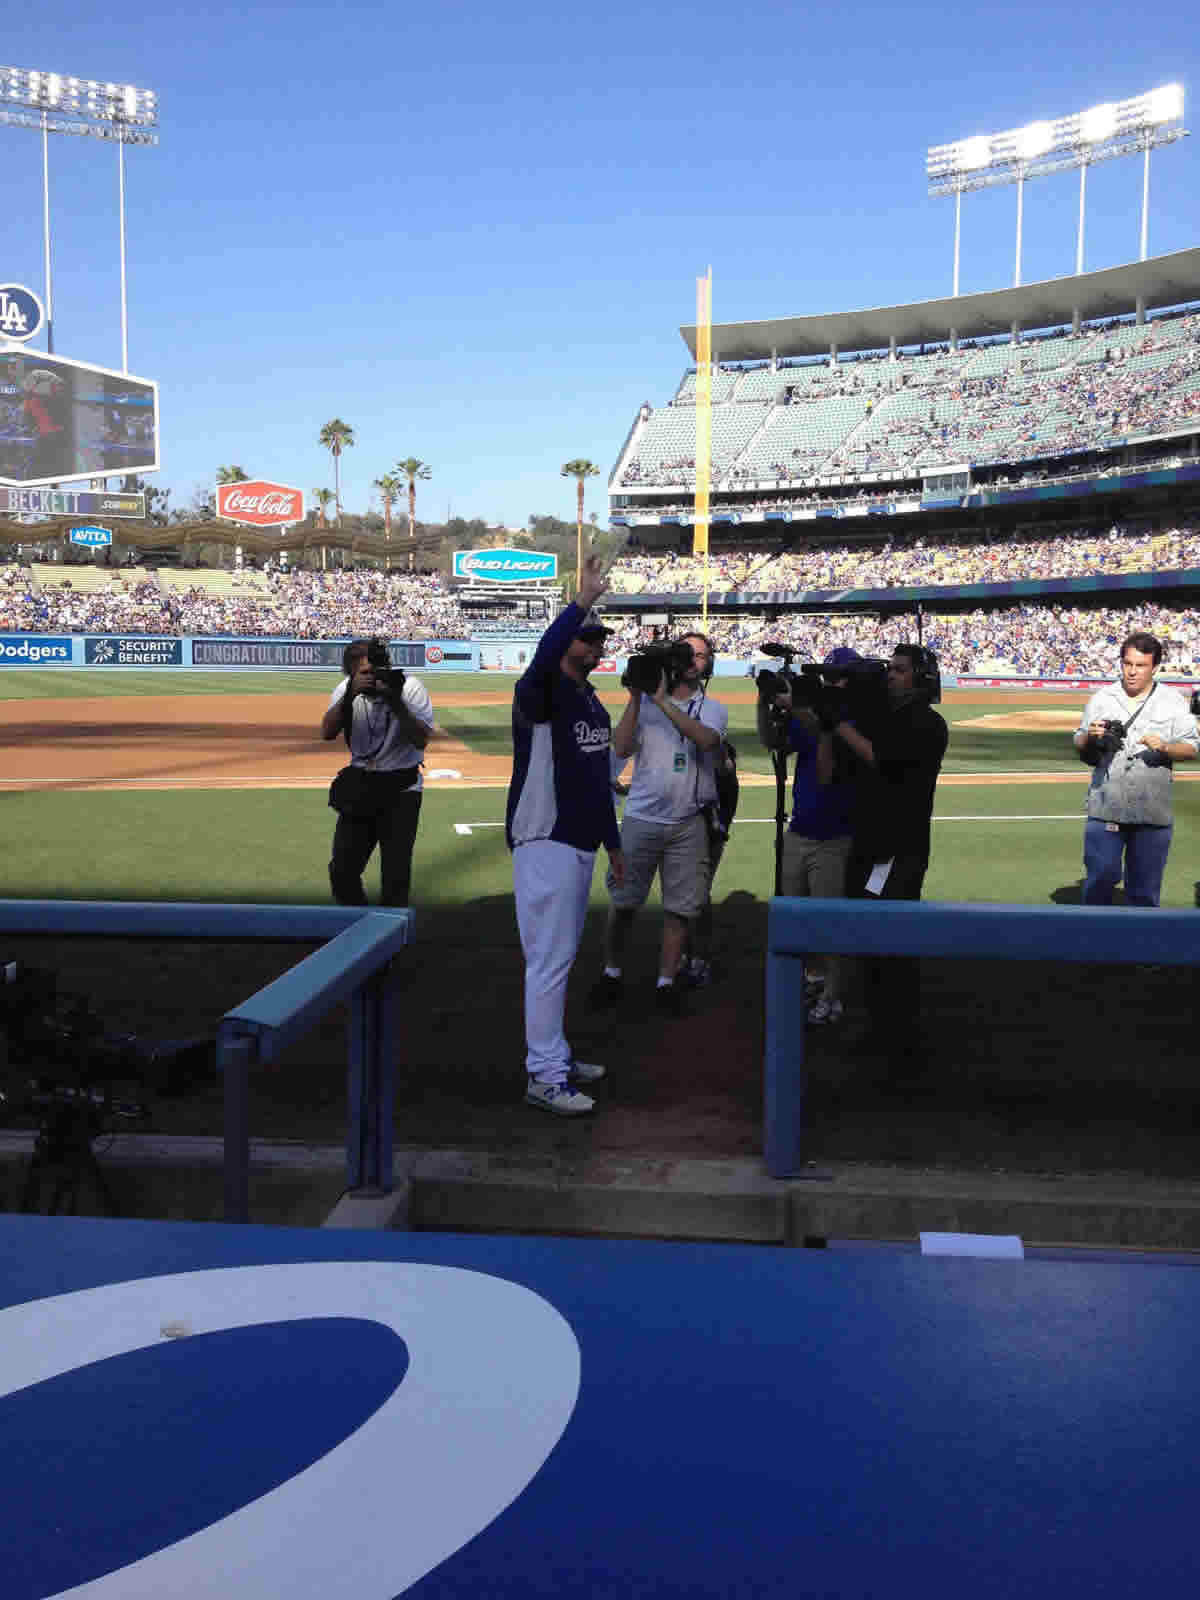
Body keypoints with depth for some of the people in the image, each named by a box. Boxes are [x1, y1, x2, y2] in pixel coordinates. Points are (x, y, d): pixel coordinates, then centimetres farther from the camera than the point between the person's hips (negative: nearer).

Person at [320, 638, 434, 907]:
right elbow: (327, 732, -15)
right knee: (342, 871, 4)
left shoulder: (410, 687, -11)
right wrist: (350, 695, -27)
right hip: (358, 786, 3)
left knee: (396, 875, -6)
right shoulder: (347, 688, -2)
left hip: (401, 789, -3)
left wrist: (395, 701, -28)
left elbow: (421, 740, -19)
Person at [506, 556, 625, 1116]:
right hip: (545, 841, -9)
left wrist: (612, 841, 21)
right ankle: (543, 1076, 1)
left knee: (562, 955, 16)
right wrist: (582, 602, -45)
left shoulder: (593, 700, 15)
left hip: (581, 843, 9)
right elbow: (541, 660, -39)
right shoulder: (540, 691, -13)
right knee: (550, 956, -6)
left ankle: (555, 1056, 27)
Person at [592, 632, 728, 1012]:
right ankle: (612, 972, 22)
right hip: (641, 819, 0)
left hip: (689, 824, 0)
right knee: (623, 901, 6)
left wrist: (662, 700, -20)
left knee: (680, 906, 3)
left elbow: (706, 739, -19)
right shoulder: (644, 702, 6)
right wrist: (636, 698, -13)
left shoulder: (712, 708, 5)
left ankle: (666, 981, 14)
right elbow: (622, 748, -7)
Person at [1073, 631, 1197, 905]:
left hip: (1154, 812, 0)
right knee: (1100, 878, -1)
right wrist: (1090, 736, -11)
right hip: (1105, 808, 0)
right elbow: (1080, 747, 12)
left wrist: (1164, 747, -17)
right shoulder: (1101, 698, 9)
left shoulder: (1173, 702, 6)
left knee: (1145, 889, 7)